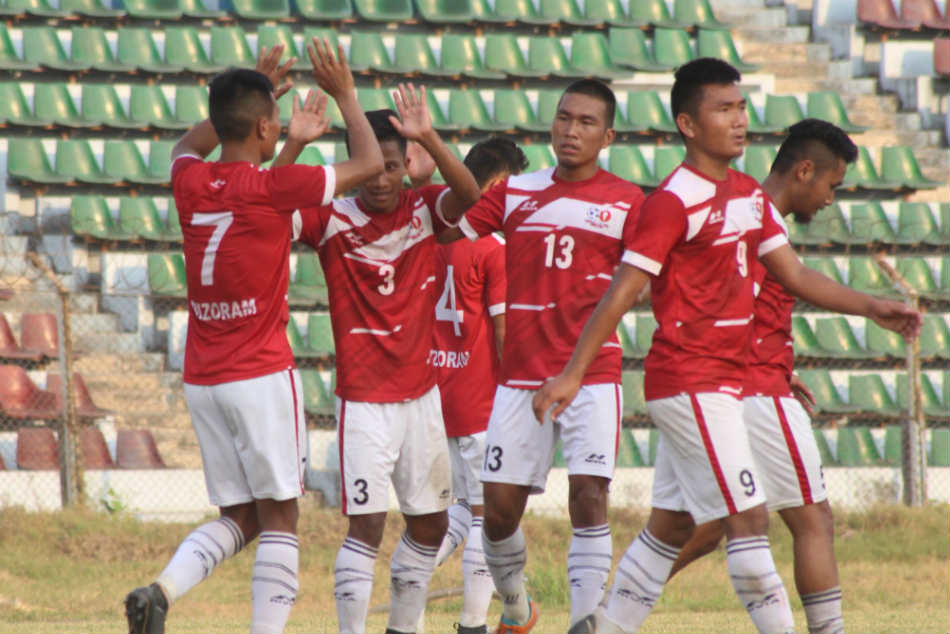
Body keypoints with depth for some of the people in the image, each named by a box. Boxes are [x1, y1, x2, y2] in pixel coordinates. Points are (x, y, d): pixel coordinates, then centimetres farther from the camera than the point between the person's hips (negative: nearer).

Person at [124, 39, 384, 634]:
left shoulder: (190, 183, 3)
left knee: (238, 518, 12)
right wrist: (346, 96, 13)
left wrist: (274, 118, 32)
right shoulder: (273, 188, -12)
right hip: (263, 376, -6)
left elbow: (190, 143, 31)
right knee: (279, 517, 0)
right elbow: (370, 162, 0)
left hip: (202, 381, 6)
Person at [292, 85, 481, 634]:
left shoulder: (426, 209, -2)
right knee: (367, 524, -13)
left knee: (430, 524, 13)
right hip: (363, 400, -4)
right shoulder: (332, 220, -8)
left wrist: (429, 139, -39)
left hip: (421, 393, 4)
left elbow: (469, 194, -22)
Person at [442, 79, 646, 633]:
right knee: (500, 505, 3)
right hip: (522, 374, 3)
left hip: (592, 373, -3)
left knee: (589, 495, -16)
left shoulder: (627, 202, 2)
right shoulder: (516, 192, 10)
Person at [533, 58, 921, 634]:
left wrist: (869, 307, 4)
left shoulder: (750, 196, 12)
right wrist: (573, 374, -18)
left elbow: (794, 275, 15)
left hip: (723, 381, 9)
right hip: (691, 383, -9)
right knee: (748, 518, -10)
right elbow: (622, 292, -16)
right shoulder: (675, 201, -15)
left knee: (672, 525, 13)